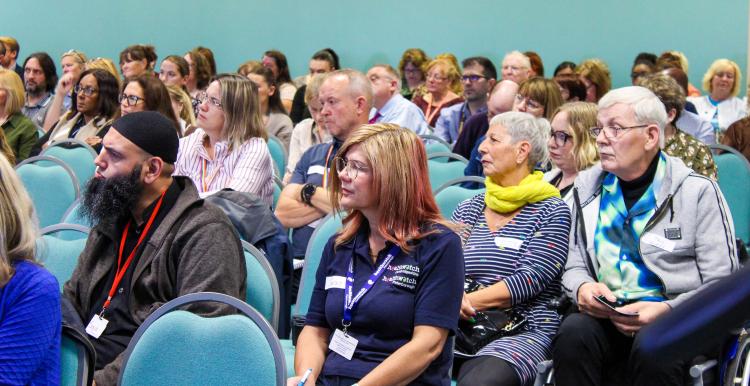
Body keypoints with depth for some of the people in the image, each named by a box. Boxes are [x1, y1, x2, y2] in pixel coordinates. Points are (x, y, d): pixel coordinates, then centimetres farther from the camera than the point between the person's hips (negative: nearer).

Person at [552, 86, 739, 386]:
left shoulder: (698, 191, 0)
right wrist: (582, 287, -8)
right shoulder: (588, 187, 12)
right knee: (574, 333, -31)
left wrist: (667, 311, -19)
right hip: (606, 315, 3)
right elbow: (574, 264, 16)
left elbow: (722, 285, -3)